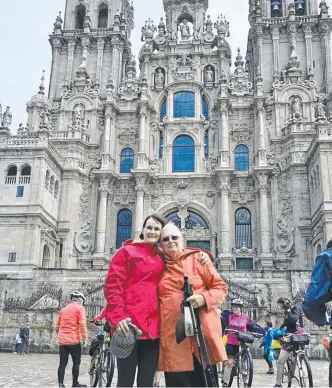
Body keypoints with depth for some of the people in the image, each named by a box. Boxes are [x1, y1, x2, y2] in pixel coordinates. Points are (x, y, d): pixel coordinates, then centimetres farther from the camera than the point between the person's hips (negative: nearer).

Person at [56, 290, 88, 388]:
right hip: (74, 340, -5)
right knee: (76, 362, 6)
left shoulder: (63, 310, 19)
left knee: (62, 363, 4)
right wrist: (85, 337, -7)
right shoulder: (80, 308, 1)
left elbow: (57, 326, 20)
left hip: (62, 340, 5)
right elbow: (82, 323, -11)